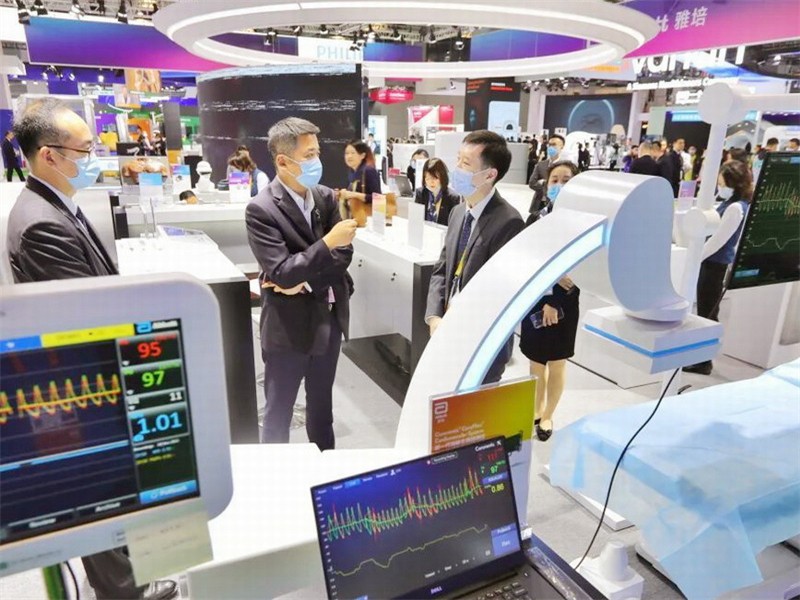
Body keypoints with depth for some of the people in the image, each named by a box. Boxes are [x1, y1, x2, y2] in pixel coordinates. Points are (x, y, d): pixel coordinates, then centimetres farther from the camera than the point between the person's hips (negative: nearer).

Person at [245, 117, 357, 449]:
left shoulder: (326, 197, 2)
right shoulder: (261, 209, -16)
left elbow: (344, 253, -2)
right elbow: (281, 273, -22)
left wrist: (306, 279, -15)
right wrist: (327, 243, -28)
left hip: (328, 317, 6)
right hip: (288, 325, -6)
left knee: (322, 403, 22)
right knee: (279, 412, 10)